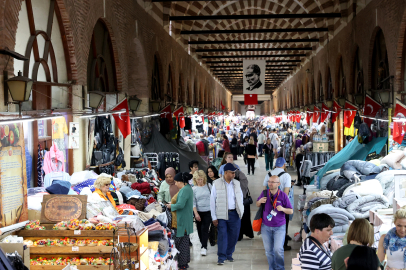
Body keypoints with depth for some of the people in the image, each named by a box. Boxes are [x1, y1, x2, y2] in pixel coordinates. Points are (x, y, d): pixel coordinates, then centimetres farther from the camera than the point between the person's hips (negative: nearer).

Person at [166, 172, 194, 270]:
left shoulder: (184, 190, -21)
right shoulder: (188, 188, 12)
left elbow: (180, 205, -28)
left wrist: (171, 206, -10)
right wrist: (172, 203, 10)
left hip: (182, 221, -11)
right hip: (184, 220, 11)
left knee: (181, 241, -3)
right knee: (184, 241, 16)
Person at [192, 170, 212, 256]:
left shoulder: (208, 186, 1)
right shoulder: (194, 189, 1)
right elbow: (193, 203, 1)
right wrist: (196, 213, -8)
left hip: (208, 211, -2)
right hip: (198, 212, 2)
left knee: (205, 229, -10)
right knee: (199, 229, 8)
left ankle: (204, 247, -9)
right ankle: (203, 244, 26)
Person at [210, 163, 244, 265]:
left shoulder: (236, 184, 8)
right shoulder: (217, 184, -4)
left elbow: (240, 198, 15)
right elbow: (212, 201, -3)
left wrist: (241, 211, 5)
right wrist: (214, 217, -6)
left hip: (234, 214, 4)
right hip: (222, 214, -4)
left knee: (234, 235, 7)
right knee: (222, 235, -2)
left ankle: (229, 254, 24)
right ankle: (221, 257, 6)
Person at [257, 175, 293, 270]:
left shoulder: (283, 195, -9)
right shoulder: (264, 193, -1)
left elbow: (291, 211, -3)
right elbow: (257, 205, 15)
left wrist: (283, 209, -24)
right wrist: (260, 201, -9)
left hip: (279, 227, -3)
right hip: (266, 226, 3)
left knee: (278, 249, -12)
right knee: (268, 250, 8)